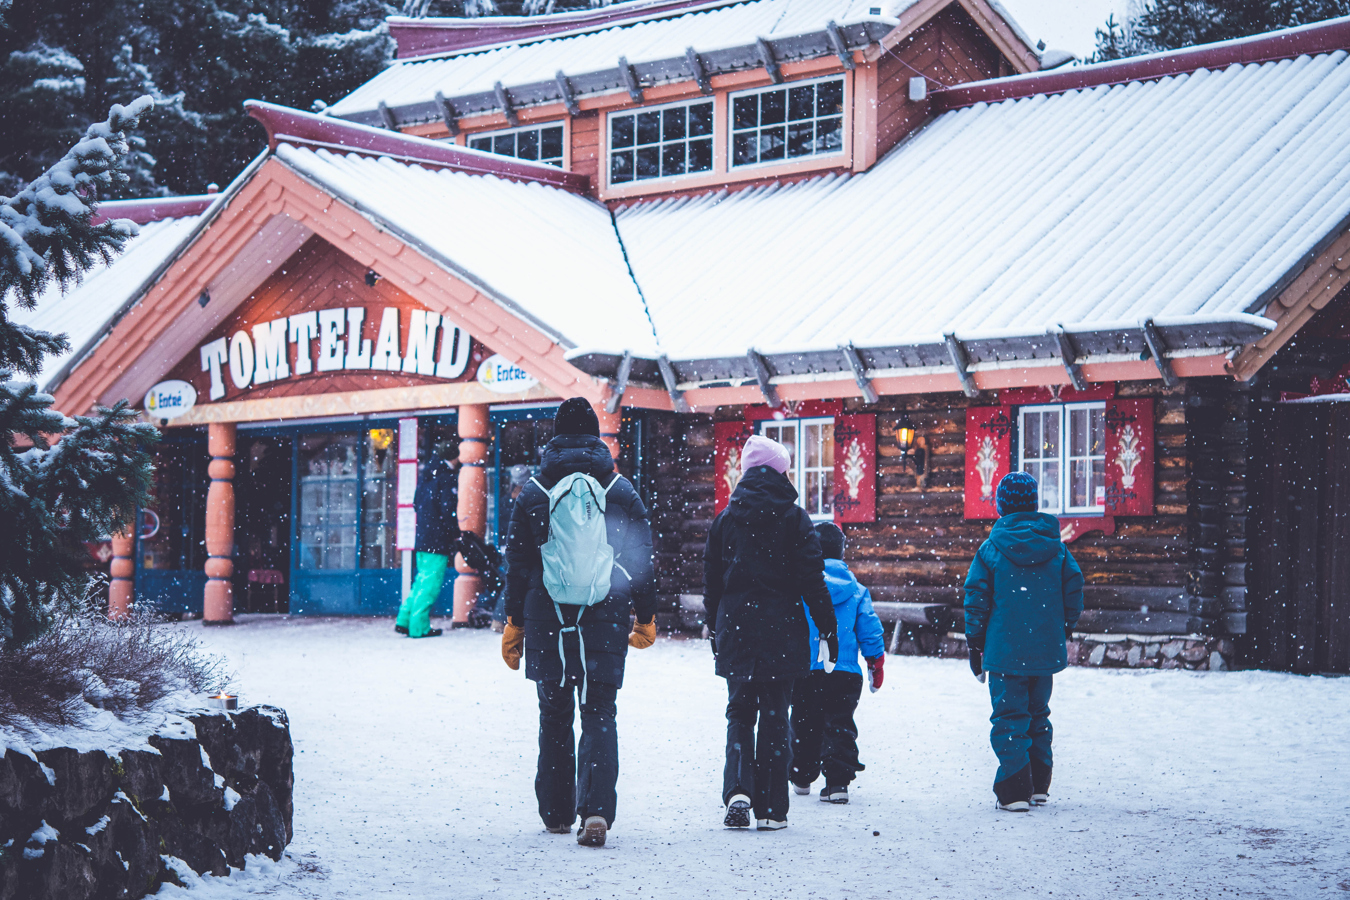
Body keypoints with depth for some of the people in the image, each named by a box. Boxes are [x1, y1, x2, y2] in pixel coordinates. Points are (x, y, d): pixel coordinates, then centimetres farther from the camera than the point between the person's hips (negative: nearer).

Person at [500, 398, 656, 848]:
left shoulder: (533, 493, 2)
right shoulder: (622, 491, 3)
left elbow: (517, 565, 3)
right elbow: (642, 561, 4)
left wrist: (514, 623, 9)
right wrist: (646, 619, 13)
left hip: (547, 624, 1)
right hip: (605, 624, 0)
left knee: (554, 717, 13)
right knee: (599, 717, 0)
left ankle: (556, 813, 19)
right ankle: (596, 808, -18)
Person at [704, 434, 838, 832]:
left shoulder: (726, 518, 4)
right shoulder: (795, 518, -3)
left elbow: (711, 578, 8)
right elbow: (811, 578, -6)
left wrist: (714, 626, 19)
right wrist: (827, 628, 1)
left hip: (735, 627, 2)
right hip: (781, 629, -2)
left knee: (739, 711, 10)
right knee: (774, 715, 4)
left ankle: (737, 789, -11)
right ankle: (771, 808, 4)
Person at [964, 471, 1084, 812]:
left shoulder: (991, 548, -6)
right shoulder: (1056, 546, 2)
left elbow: (976, 598, -5)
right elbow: (1074, 588, 6)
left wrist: (975, 644, 4)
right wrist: (1065, 629, 20)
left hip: (1005, 650, -4)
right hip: (1047, 650, 4)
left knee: (1009, 718, 0)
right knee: (1038, 714, 18)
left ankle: (1014, 792, -6)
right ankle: (1039, 785, 23)